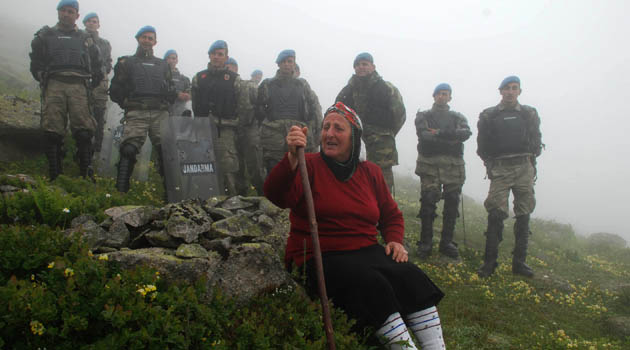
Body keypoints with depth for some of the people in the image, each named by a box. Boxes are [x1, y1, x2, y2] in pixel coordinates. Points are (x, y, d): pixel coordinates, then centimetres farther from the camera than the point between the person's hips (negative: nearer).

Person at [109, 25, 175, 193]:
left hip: (160, 113, 3)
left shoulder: (162, 64, 26)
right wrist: (127, 103, -1)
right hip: (136, 114, -2)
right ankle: (121, 191, -18)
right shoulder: (126, 63, 18)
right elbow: (115, 91, 11)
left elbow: (172, 91, 25)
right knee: (129, 150, -18)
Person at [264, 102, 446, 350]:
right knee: (371, 283, -32)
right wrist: (292, 158, -37)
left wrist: (395, 239, 3)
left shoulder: (370, 172, 13)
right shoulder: (309, 166, -2)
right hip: (320, 259, -4)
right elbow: (277, 196, -21)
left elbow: (391, 214, 24)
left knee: (409, 276, -22)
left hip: (366, 252, 5)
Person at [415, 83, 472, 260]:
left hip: (453, 165, 3)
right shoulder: (423, 116, 11)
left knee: (452, 204, 2)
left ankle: (447, 242, 14)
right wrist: (451, 138, -16)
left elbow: (466, 133, -4)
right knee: (428, 203, -8)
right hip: (430, 164, -3)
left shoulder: (458, 118, 18)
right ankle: (426, 242, 3)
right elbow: (423, 134, -9)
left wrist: (440, 133, -13)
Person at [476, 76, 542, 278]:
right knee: (496, 214, -10)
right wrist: (490, 162, -4)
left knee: (523, 214, 3)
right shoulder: (489, 116, 7)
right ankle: (490, 261, -4)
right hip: (500, 168, -2)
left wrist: (530, 158, 1)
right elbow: (482, 145, 6)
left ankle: (519, 262, 11)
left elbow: (536, 140, 13)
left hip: (524, 167, 3)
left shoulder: (529, 114, 13)